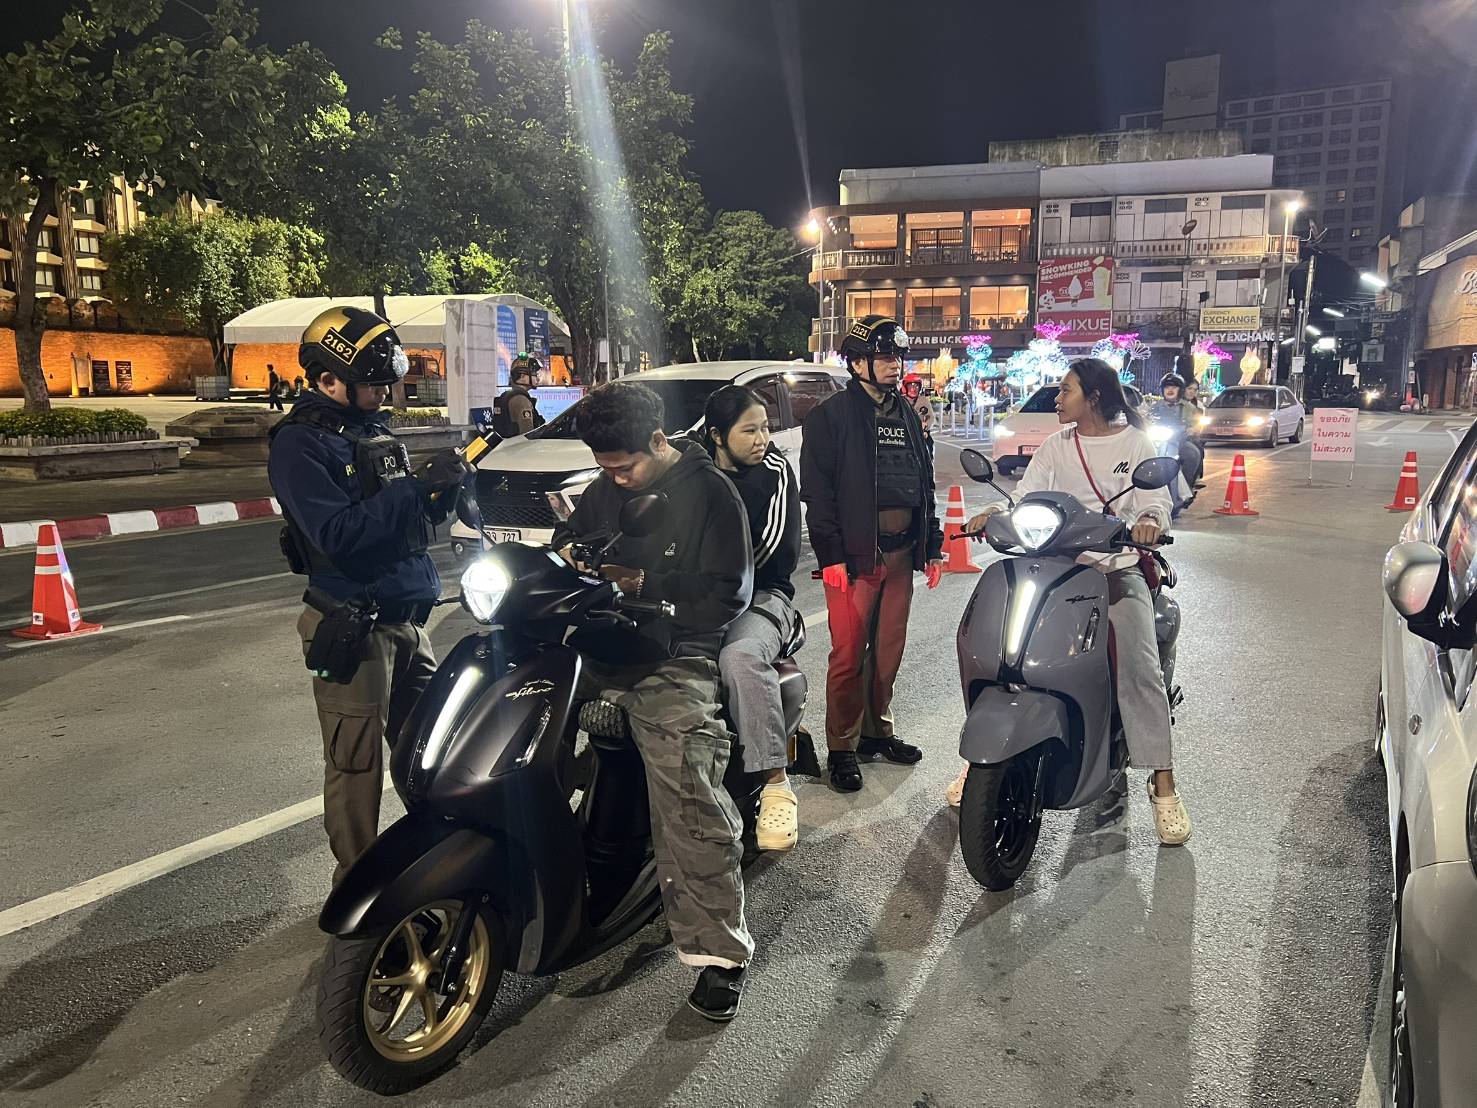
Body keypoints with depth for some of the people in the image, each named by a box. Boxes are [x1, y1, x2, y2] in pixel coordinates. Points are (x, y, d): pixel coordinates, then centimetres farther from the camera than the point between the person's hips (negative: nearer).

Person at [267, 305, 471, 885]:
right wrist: (419, 483, -26)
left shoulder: (372, 427, 13)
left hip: (406, 617, 8)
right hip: (353, 627, -8)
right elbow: (339, 535, -24)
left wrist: (443, 484, -4)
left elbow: (413, 516, 16)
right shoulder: (300, 443, -12)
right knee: (356, 764, 2)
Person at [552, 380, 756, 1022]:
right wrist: (563, 554, 4)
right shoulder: (605, 489, 17)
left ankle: (720, 952, -12)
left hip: (671, 663, -6)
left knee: (692, 810, -22)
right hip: (598, 651, 7)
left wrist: (645, 583, -17)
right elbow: (572, 532, 29)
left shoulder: (711, 494, -3)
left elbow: (729, 592, -8)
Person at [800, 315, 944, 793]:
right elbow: (816, 489, -8)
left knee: (889, 650, 12)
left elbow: (924, 483, 21)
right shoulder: (830, 416, -3)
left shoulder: (906, 416, 17)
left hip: (900, 554, 6)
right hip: (854, 556, -6)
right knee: (848, 655, -4)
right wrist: (830, 554, -14)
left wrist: (932, 546, 16)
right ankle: (842, 747, 6)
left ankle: (878, 731, 26)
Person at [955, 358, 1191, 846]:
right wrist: (993, 512, -19)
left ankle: (1163, 786, -14)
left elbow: (1154, 497, -7)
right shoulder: (1055, 447, 14)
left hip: (1119, 569, -3)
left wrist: (1150, 519, -31)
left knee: (1139, 668, -23)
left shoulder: (1135, 444, 6)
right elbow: (1025, 494, 3)